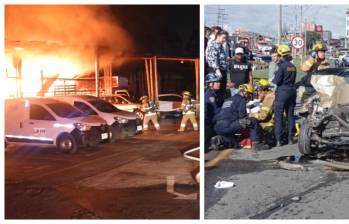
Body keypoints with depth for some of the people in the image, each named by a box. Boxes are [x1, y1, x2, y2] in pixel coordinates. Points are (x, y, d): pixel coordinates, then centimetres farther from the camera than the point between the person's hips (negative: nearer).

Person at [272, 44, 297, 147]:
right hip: (292, 91, 6)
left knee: (278, 116, -2)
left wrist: (273, 80, 6)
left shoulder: (281, 66, -13)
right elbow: (293, 80, 12)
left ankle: (278, 140, -5)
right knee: (290, 116, 12)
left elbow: (277, 81, -14)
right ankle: (290, 139, 15)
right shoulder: (293, 66, 7)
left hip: (282, 92, -6)